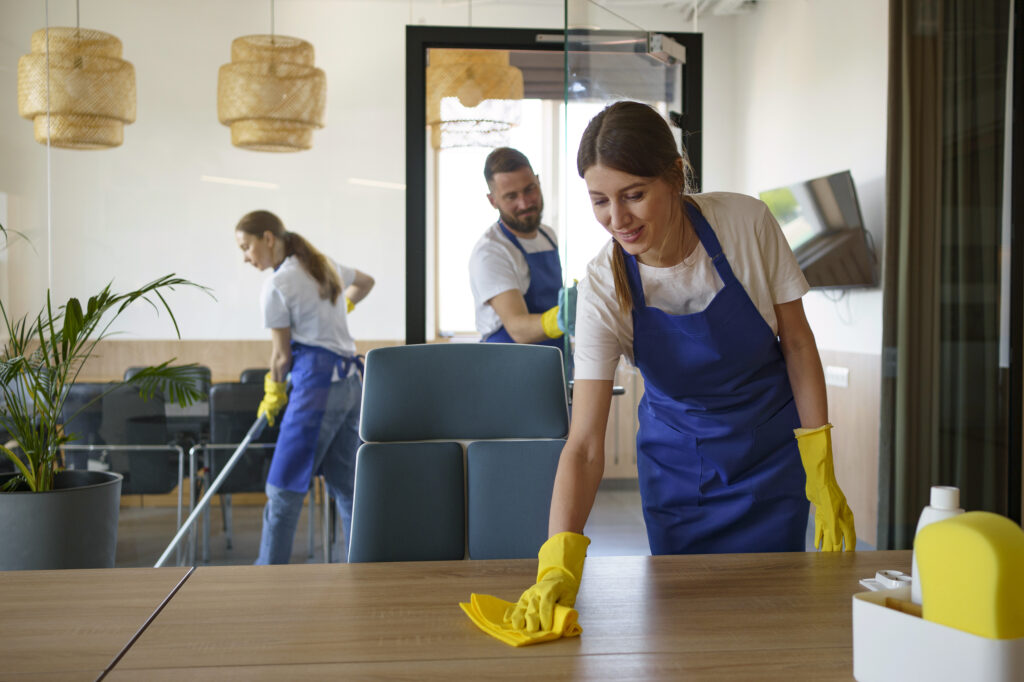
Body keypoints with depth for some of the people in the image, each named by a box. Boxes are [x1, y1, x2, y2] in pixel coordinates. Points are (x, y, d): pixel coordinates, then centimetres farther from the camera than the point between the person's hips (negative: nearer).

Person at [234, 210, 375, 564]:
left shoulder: (277, 285, -8)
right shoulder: (325, 265, 16)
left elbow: (282, 354, -4)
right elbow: (365, 281, 36)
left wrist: (273, 394, 13)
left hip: (316, 383, -9)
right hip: (351, 382, 9)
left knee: (283, 490, -4)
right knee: (346, 487, 11)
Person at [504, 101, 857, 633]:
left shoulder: (747, 223, -21)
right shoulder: (603, 289, -22)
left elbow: (797, 342, -8)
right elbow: (585, 444, -26)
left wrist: (822, 474, -10)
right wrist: (559, 560, -40)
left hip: (773, 449, 0)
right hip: (677, 461, 0)